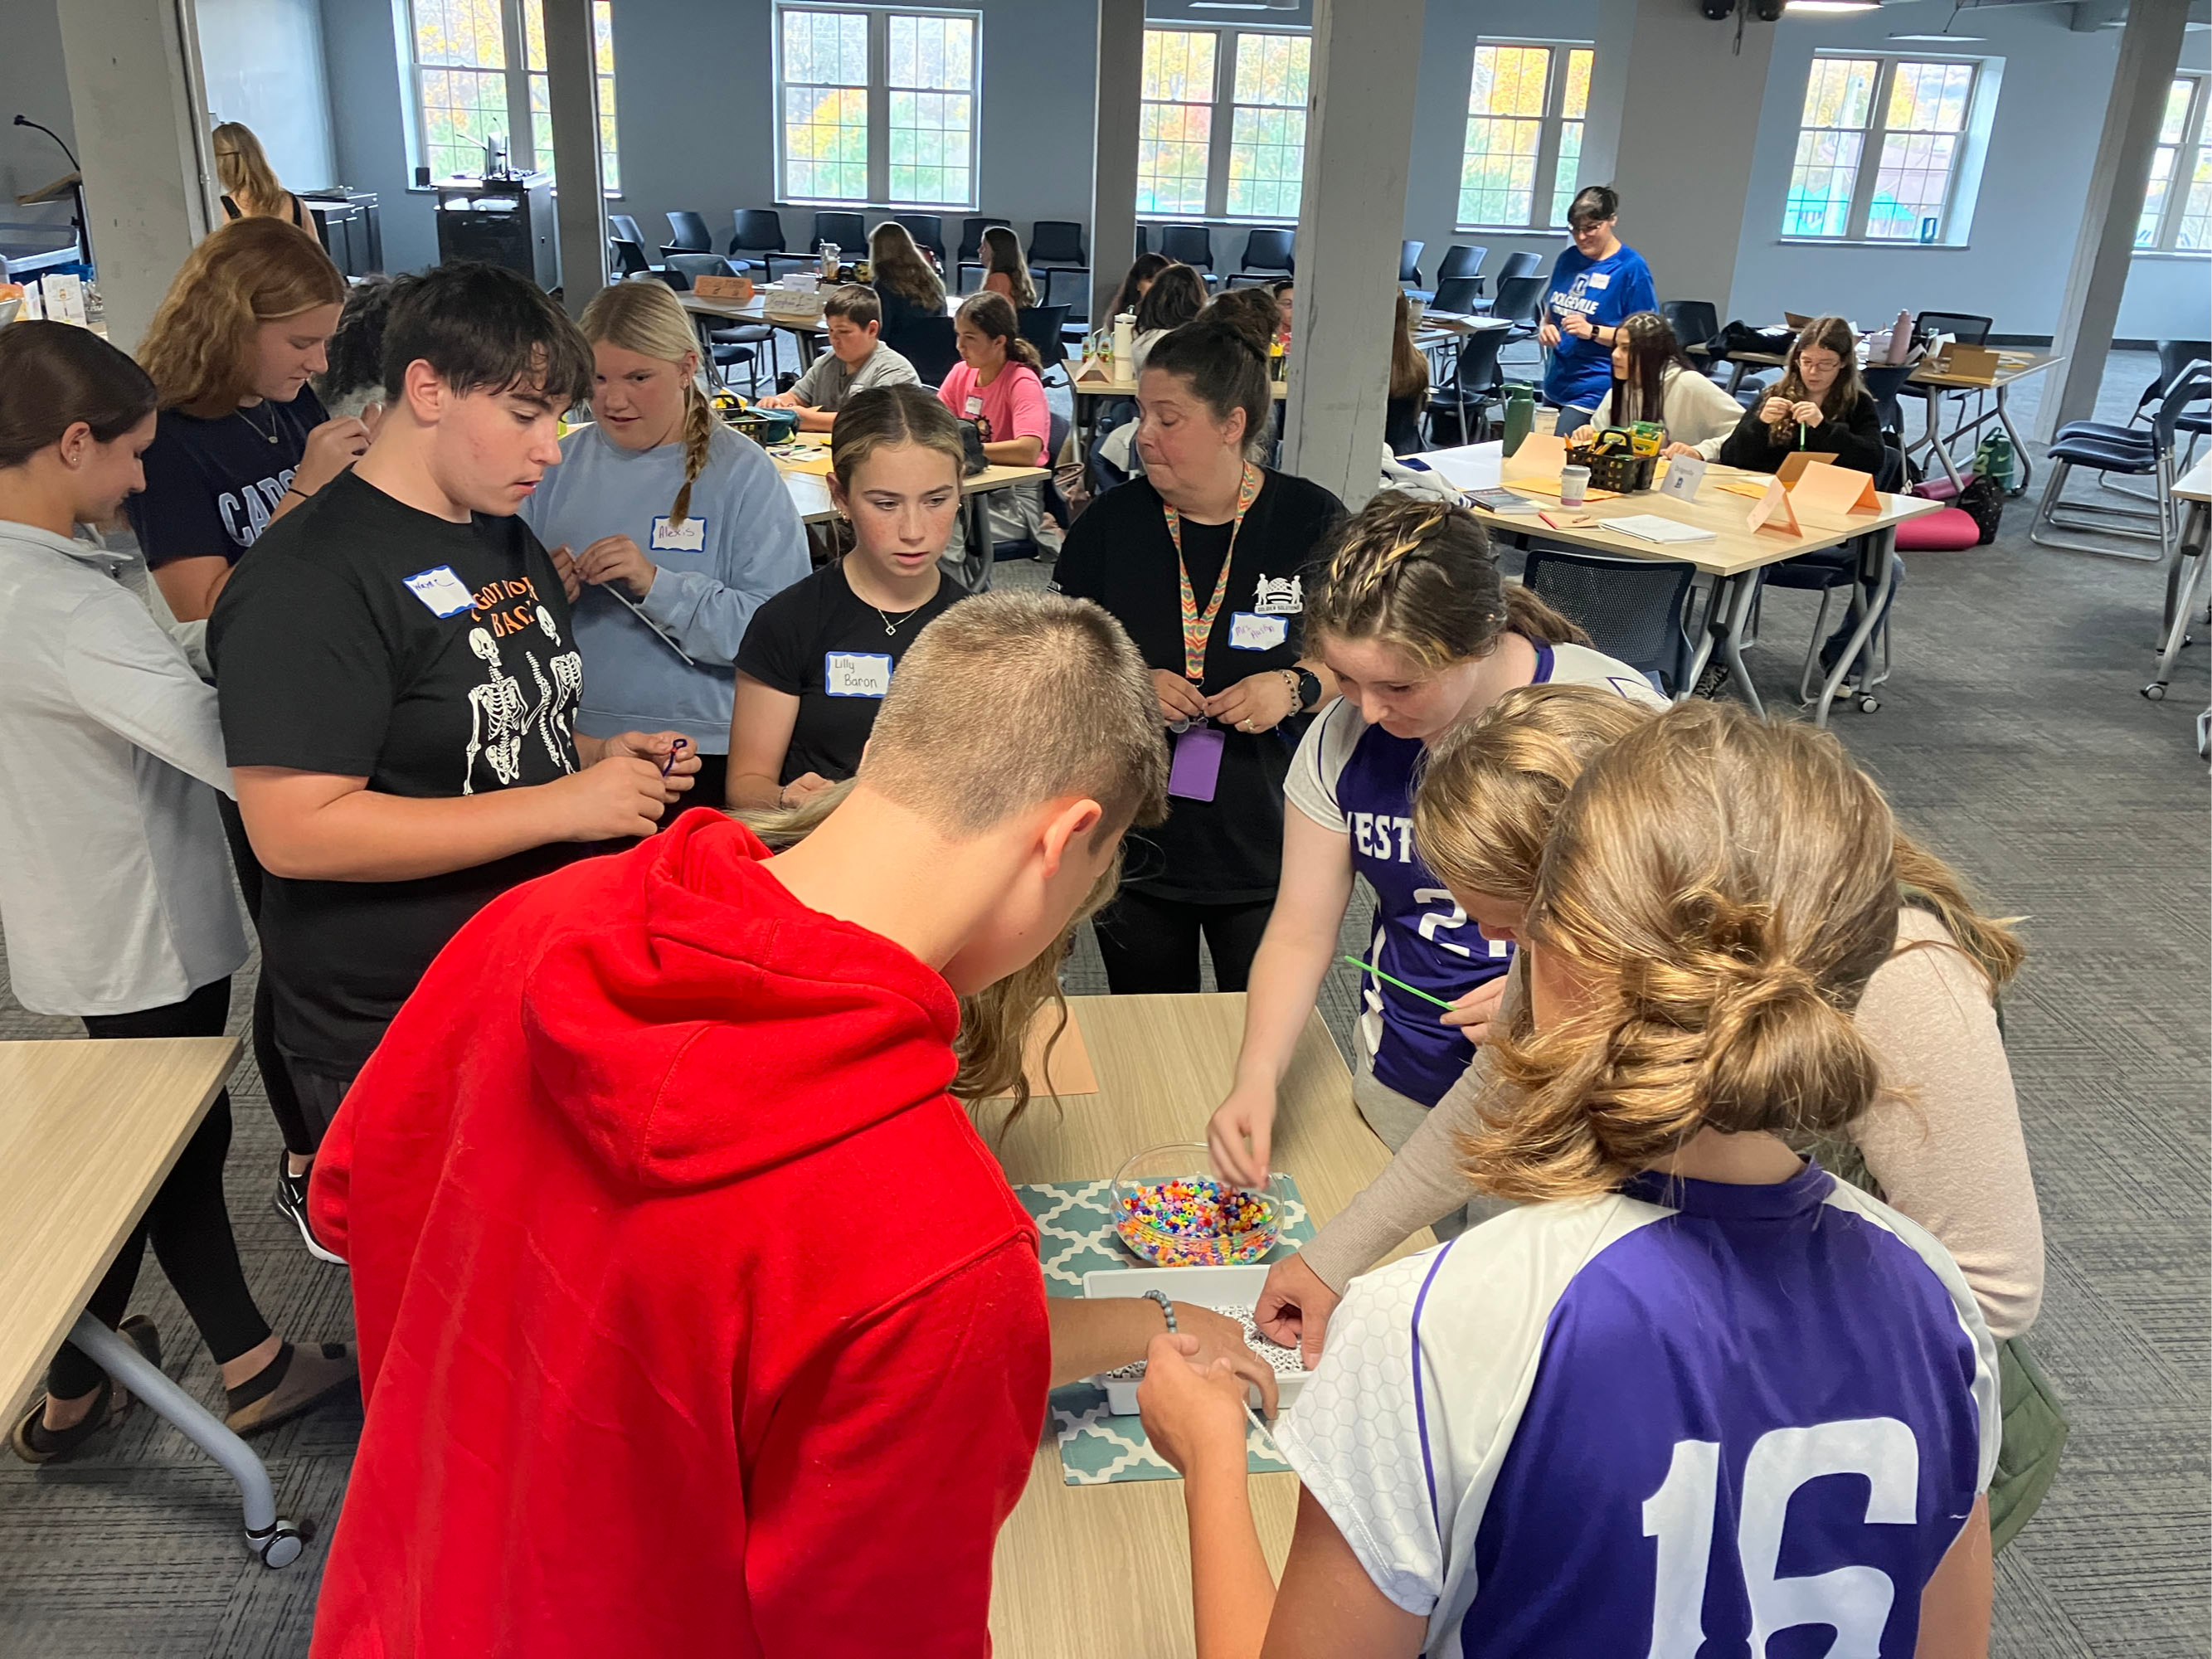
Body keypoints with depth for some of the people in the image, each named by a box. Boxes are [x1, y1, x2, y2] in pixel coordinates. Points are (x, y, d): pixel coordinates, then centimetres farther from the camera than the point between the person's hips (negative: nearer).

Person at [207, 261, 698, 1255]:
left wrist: (601, 758, -1)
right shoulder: (309, 582, -19)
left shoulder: (506, 541, 9)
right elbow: (296, 830, -26)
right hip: (392, 1049, -8)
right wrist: (565, 805, -25)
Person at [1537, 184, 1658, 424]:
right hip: (1555, 386, 7)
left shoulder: (1631, 268, -9)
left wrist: (1593, 331, -22)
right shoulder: (1568, 259, 9)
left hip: (1594, 393, -7)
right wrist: (1545, 329, -3)